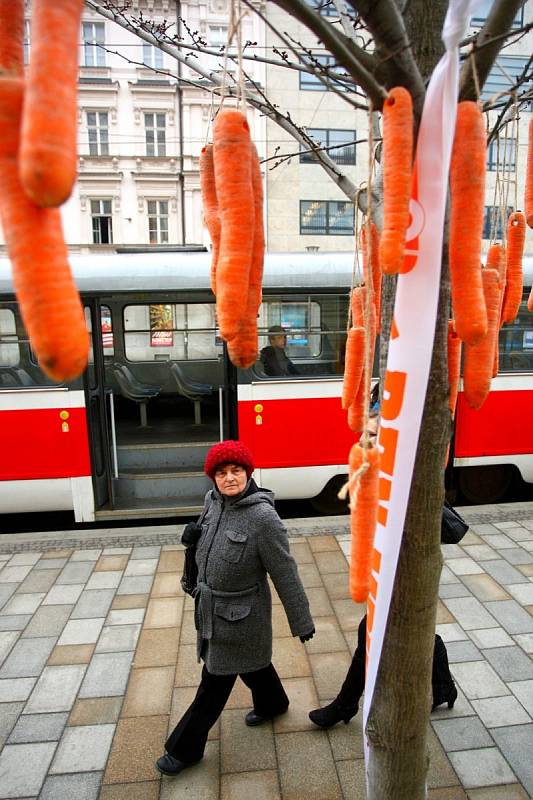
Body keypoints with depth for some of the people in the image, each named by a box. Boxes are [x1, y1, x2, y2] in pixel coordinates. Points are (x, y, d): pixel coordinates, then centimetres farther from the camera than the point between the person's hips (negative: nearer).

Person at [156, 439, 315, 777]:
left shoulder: (263, 517, -29)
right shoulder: (213, 501, -7)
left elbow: (285, 574, -19)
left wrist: (302, 622, -11)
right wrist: (193, 535, -1)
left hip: (240, 615, -7)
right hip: (211, 606, 7)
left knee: (216, 681, 12)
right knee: (251, 661, 29)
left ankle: (184, 749, 34)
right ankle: (273, 703, 57)